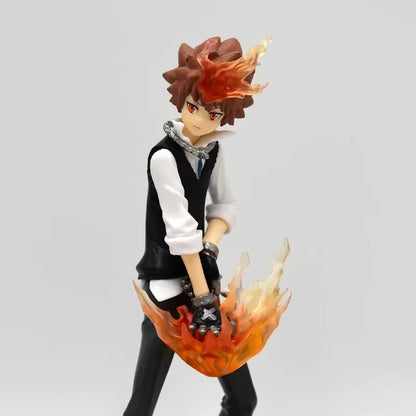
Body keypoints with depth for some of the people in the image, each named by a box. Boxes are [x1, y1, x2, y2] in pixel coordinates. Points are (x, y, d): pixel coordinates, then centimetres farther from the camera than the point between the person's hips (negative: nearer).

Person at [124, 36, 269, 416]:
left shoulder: (213, 150, 3)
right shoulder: (164, 156, -18)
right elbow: (181, 230, -21)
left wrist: (210, 247, -10)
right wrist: (203, 299, -20)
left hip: (200, 268, 7)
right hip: (166, 279, -7)